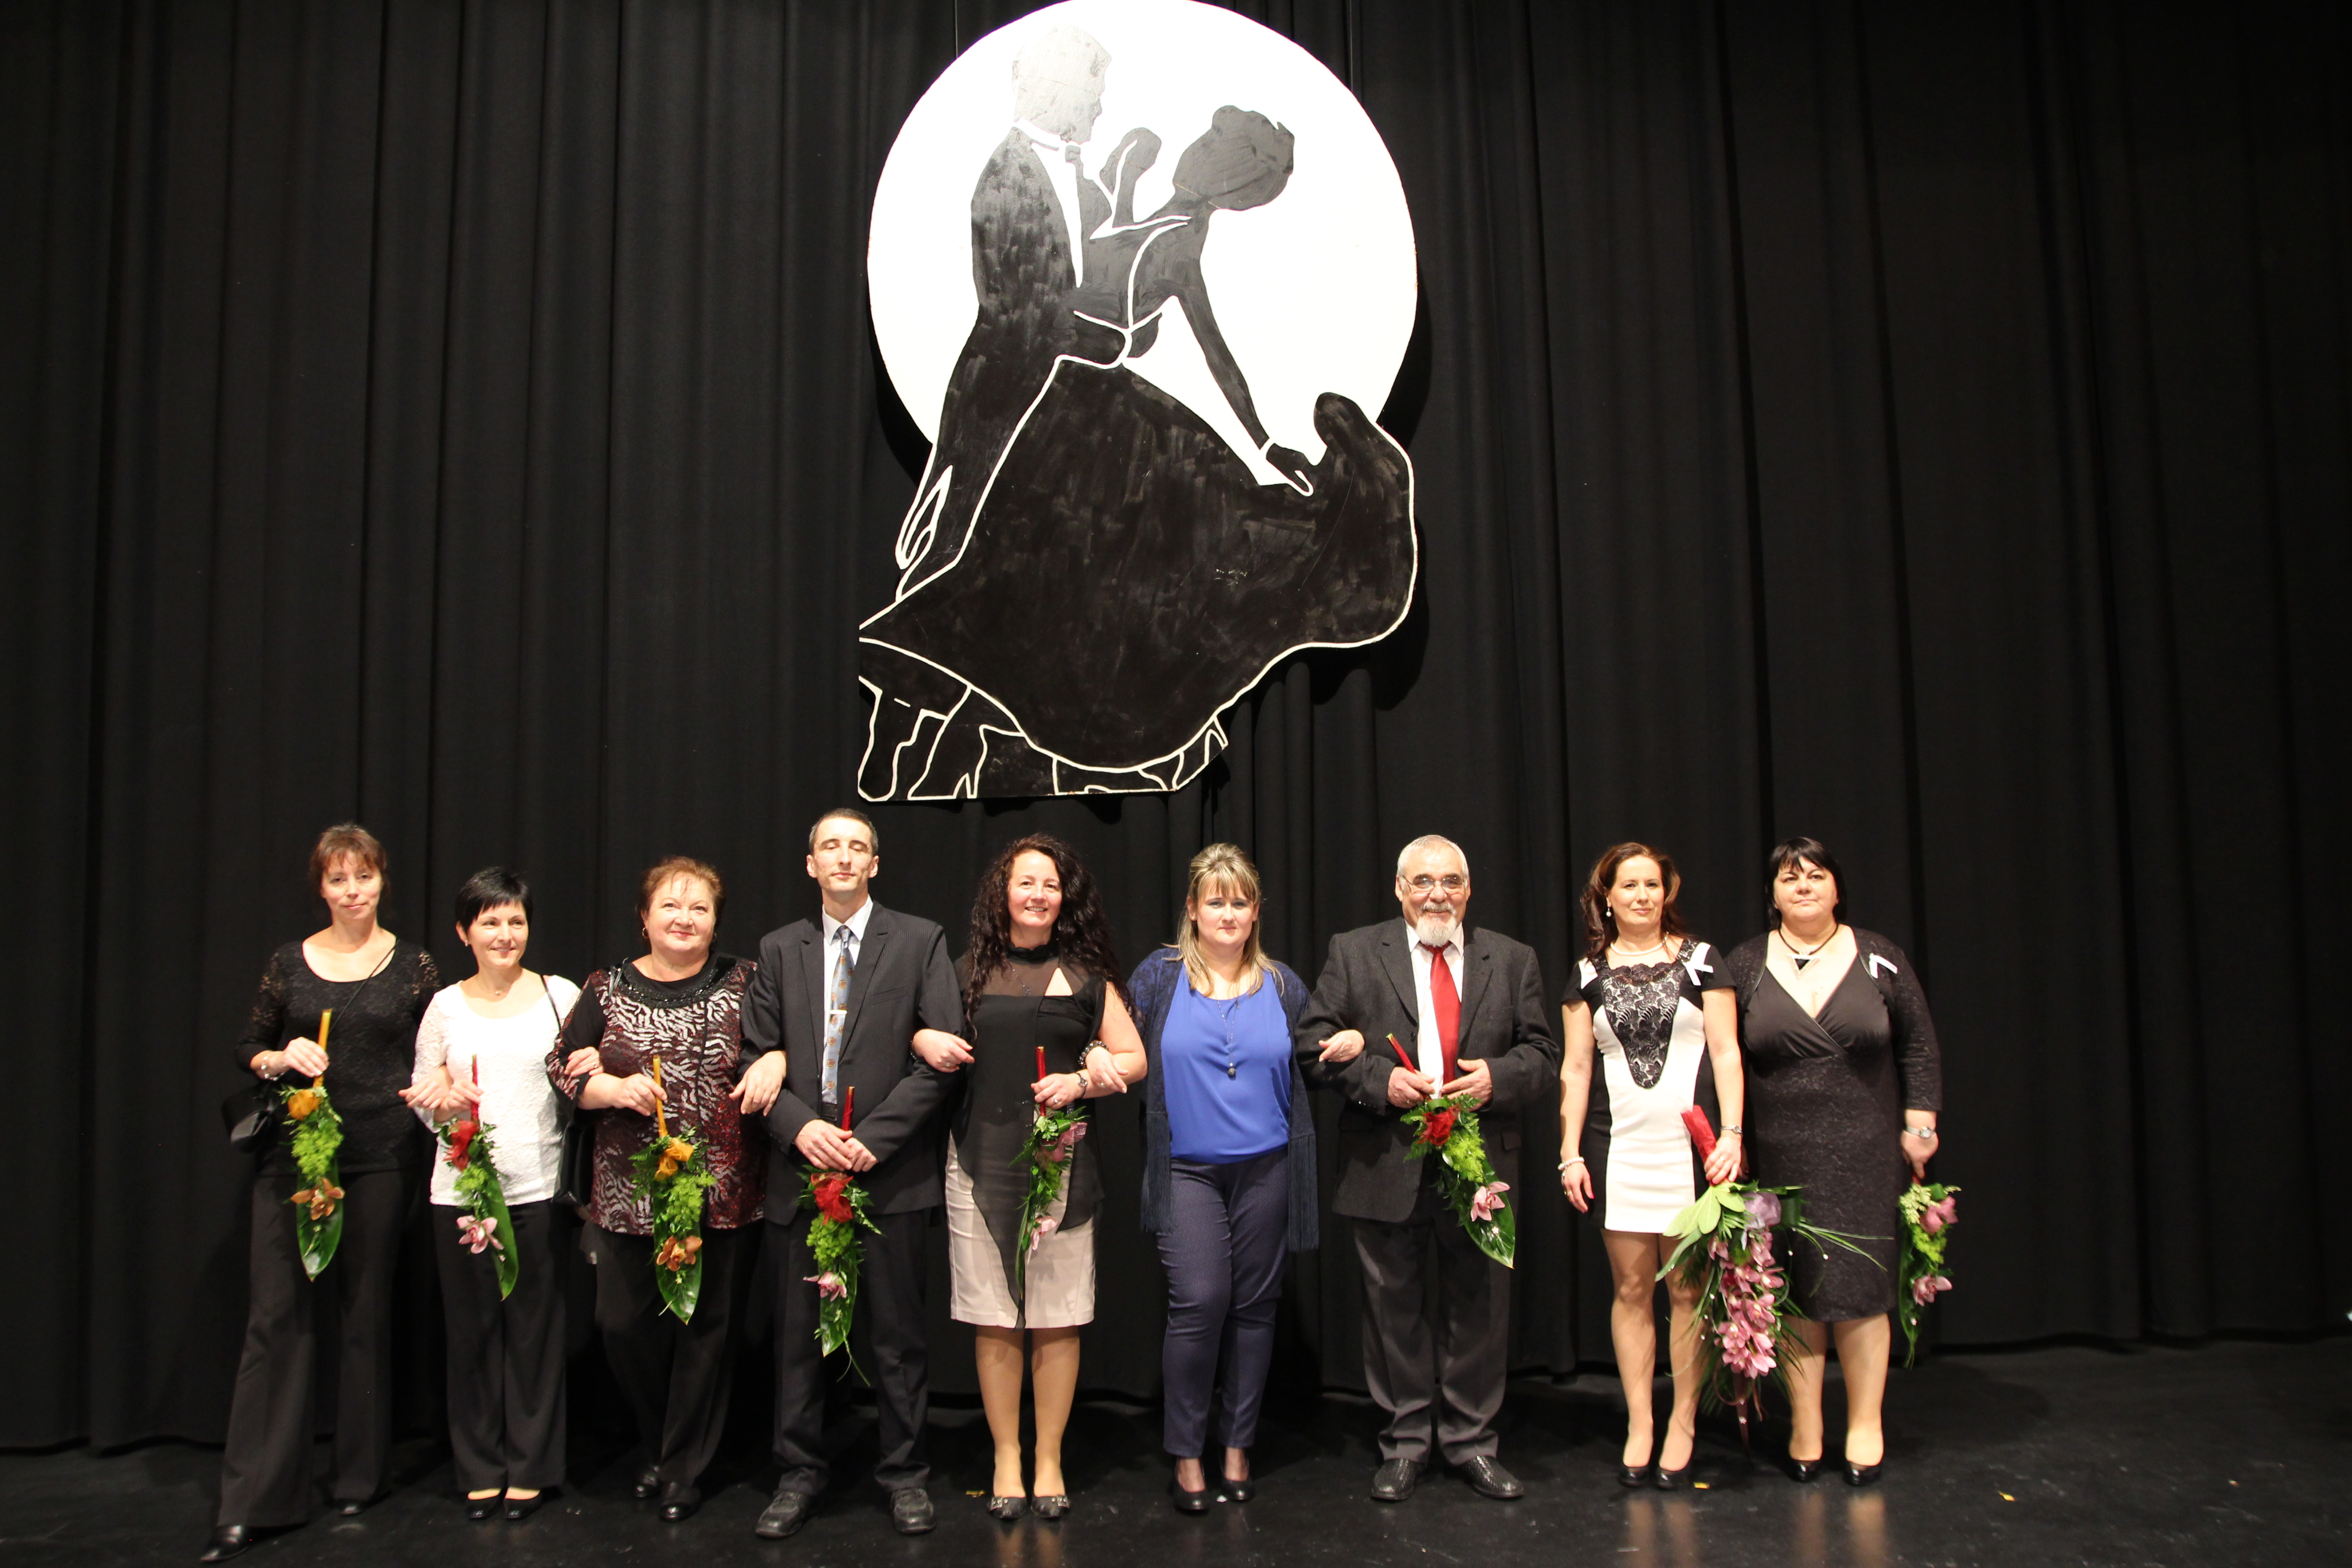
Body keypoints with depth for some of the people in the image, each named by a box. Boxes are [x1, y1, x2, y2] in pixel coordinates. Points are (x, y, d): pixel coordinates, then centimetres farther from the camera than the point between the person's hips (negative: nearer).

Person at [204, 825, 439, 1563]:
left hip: (381, 1156, -1)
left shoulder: (412, 966, 3)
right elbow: (248, 1048, 12)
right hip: (293, 1150, 1)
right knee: (277, 1314, -2)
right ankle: (247, 1503, 4)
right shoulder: (289, 963, 7)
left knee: (367, 1312, 7)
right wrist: (280, 1060, -9)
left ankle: (359, 1476, 21)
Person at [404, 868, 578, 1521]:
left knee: (534, 1330, 3)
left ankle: (530, 1468, 17)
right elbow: (425, 1105, 9)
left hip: (536, 1189, -1)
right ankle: (480, 1468, 22)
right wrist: (441, 1099, -11)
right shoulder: (445, 1007, 7)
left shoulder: (561, 995, 3)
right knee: (472, 1331, 8)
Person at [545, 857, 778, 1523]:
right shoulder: (606, 989, 7)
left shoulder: (742, 983, 4)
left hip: (722, 1190, -1)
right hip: (630, 1190, 1)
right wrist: (615, 1088, -12)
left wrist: (775, 1060, -12)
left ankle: (685, 1468, 21)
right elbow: (562, 1068, 5)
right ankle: (660, 1444, 30)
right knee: (623, 1322, 3)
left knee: (708, 1326, 5)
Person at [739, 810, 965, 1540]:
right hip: (800, 1170, 3)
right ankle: (800, 1472, 24)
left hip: (892, 1173, -2)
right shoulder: (779, 949, 11)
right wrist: (799, 1126, -11)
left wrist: (873, 1139, -12)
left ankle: (905, 1472, 21)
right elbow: (757, 1054, 7)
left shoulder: (921, 942, 2)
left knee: (895, 1334, 6)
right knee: (798, 1331, 10)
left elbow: (942, 1056, -5)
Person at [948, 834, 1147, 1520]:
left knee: (1057, 1320, 3)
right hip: (981, 1160, 0)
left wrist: (1081, 1082, -7)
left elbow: (1133, 1060, 8)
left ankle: (1049, 1461, 17)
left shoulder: (1086, 975, 7)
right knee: (993, 1321, 4)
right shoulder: (967, 972, 8)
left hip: (1062, 1160, 0)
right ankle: (1006, 1458, 19)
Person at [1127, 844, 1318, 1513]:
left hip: (1266, 1169, 3)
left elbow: (1307, 1071, 16)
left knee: (1254, 1305, 8)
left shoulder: (1283, 986, 8)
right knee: (1198, 1302, -11)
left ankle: (1238, 1446, 22)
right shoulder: (1158, 977, 1)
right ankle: (1186, 1453, 5)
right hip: (1188, 1170, -3)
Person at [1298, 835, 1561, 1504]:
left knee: (1479, 1303, 9)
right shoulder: (1353, 953, 3)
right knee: (1394, 1304, 8)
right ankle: (1406, 1441, 23)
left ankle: (1470, 1441, 24)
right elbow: (1315, 1044, -2)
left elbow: (1542, 1053, 6)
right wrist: (1379, 1079, -16)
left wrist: (1499, 1077, -14)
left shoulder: (1513, 960, 8)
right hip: (1387, 1165, -1)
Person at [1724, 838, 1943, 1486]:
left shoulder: (1879, 959, 4)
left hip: (1864, 1154, 0)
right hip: (1779, 1157, 1)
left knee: (1861, 1286, 1)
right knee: (1794, 1290, 4)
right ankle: (1805, 1426, 15)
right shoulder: (1745, 966, 3)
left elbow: (1919, 1048, 8)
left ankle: (1866, 1425, 15)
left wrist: (1920, 1125, 2)